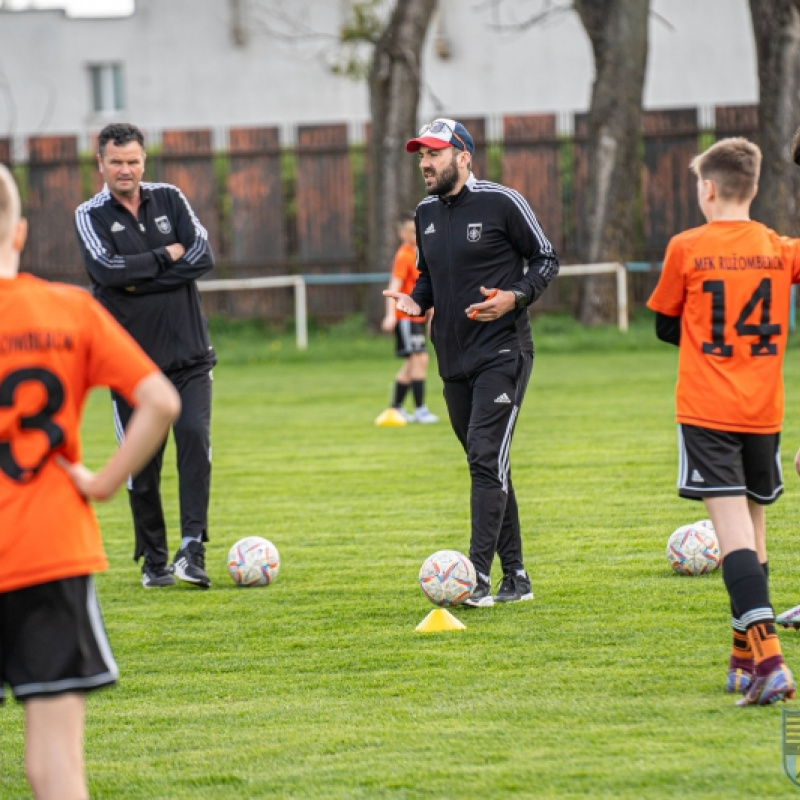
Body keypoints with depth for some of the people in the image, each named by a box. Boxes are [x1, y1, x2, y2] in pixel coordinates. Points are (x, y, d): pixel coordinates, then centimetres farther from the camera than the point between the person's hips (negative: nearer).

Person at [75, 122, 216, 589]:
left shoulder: (170, 200, 6)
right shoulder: (91, 215, 0)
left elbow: (203, 256, -8)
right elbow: (107, 270, -18)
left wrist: (136, 276, -13)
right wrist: (168, 256, -11)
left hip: (188, 353, 1)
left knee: (195, 436, -17)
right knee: (142, 463, 3)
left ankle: (193, 549, -20)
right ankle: (154, 562, 15)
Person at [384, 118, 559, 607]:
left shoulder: (502, 203, -8)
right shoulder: (427, 213, 12)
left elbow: (547, 260, -2)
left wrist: (514, 297, -18)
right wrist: (416, 301, 3)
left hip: (502, 353, -7)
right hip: (455, 360, 7)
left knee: (486, 458, -16)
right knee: (487, 467, 10)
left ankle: (479, 578, -21)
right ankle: (515, 577, 17)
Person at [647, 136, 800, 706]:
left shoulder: (686, 249, -4)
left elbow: (666, 326, 7)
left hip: (705, 413, -3)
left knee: (734, 531, -11)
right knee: (753, 529, 16)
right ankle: (745, 661, 22)